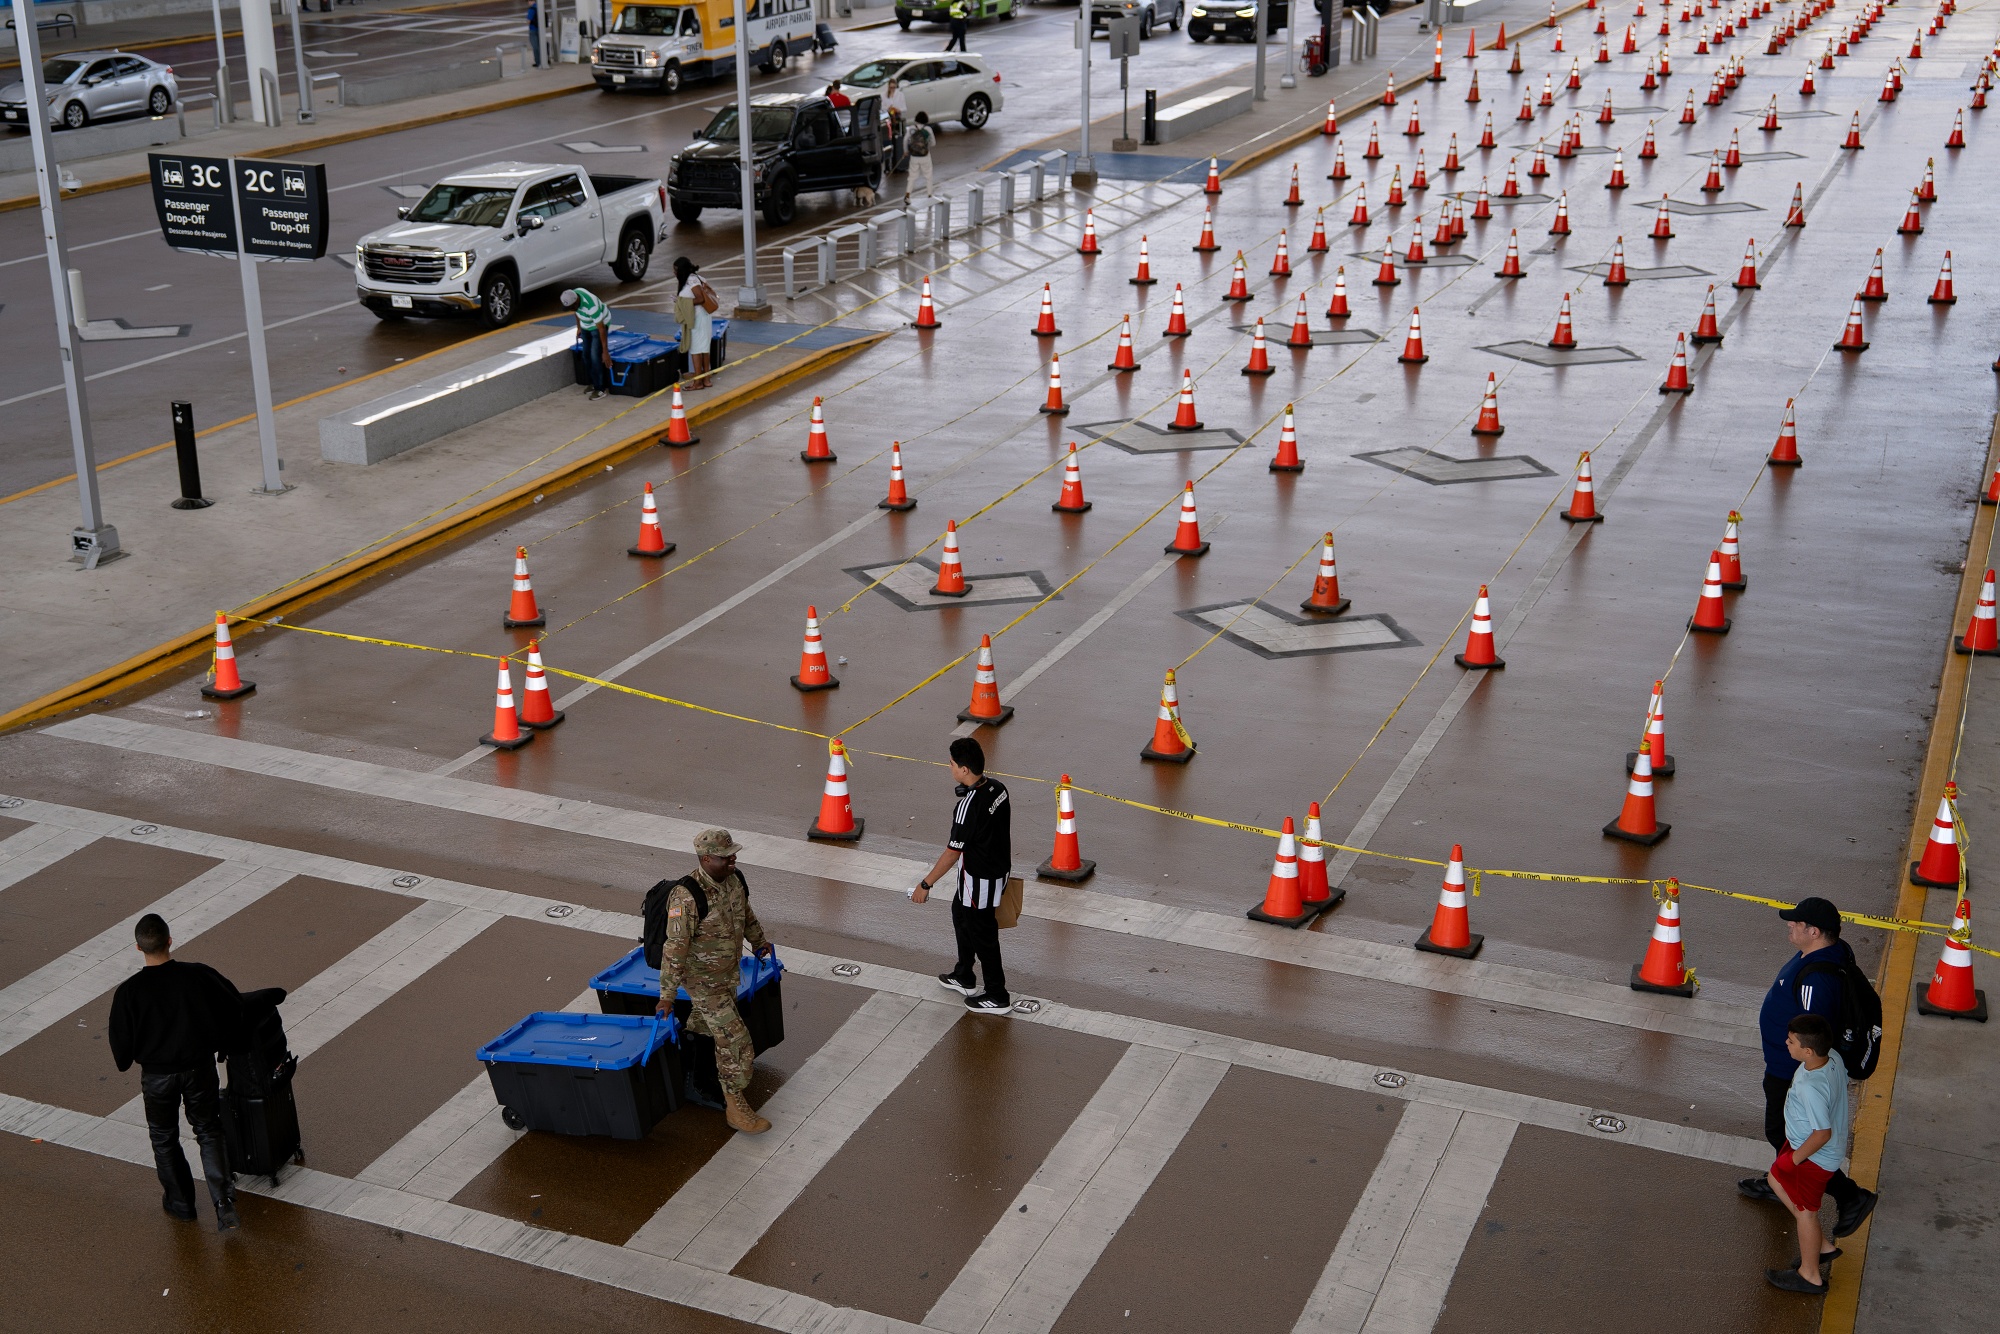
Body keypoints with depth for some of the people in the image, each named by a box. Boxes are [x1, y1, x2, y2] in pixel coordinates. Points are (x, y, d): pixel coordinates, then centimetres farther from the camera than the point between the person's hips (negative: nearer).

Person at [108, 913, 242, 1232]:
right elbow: (235, 1008, -4)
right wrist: (221, 1045, 15)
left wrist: (125, 1062, 15)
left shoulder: (129, 992, -19)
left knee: (164, 1139, 21)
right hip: (199, 1068, 1)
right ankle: (223, 1201, 2)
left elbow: (121, 1041, -9)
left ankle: (180, 1202, 33)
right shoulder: (199, 976, -16)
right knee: (208, 1133, 16)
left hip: (156, 1074, -1)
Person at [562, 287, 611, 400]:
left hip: (599, 324, -7)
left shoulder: (591, 306, -38)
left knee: (595, 357, -12)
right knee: (586, 355, 6)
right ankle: (594, 383, 21)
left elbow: (601, 329, -31)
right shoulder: (573, 294, -17)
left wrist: (605, 352, -27)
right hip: (586, 326, 7)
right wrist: (579, 327, 15)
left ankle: (601, 388, -3)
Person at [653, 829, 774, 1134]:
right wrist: (667, 994, -27)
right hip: (704, 980, -8)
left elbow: (745, 912, 16)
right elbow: (675, 948, -29)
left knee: (704, 1028, 24)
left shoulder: (733, 880, -7)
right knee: (734, 1040, -6)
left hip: (728, 972, 8)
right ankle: (735, 1108, 6)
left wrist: (759, 940, 30)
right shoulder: (687, 897, -32)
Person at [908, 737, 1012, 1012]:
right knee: (961, 913, 27)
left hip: (980, 880, -9)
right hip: (999, 868, 9)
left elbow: (952, 852, -24)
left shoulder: (969, 805, -31)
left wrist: (925, 885, -15)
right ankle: (964, 978, 42)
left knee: (982, 934, 8)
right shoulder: (997, 787, -6)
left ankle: (997, 996, 24)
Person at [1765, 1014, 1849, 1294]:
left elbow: (1822, 1133, -33)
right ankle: (1823, 1246, 38)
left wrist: (1795, 1158, -16)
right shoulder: (1833, 1059, -14)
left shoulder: (1811, 1088, -40)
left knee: (1804, 1210, 12)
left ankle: (1810, 1276, 34)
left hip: (1814, 1156, -9)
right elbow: (1843, 1083, 7)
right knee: (1778, 1180, 26)